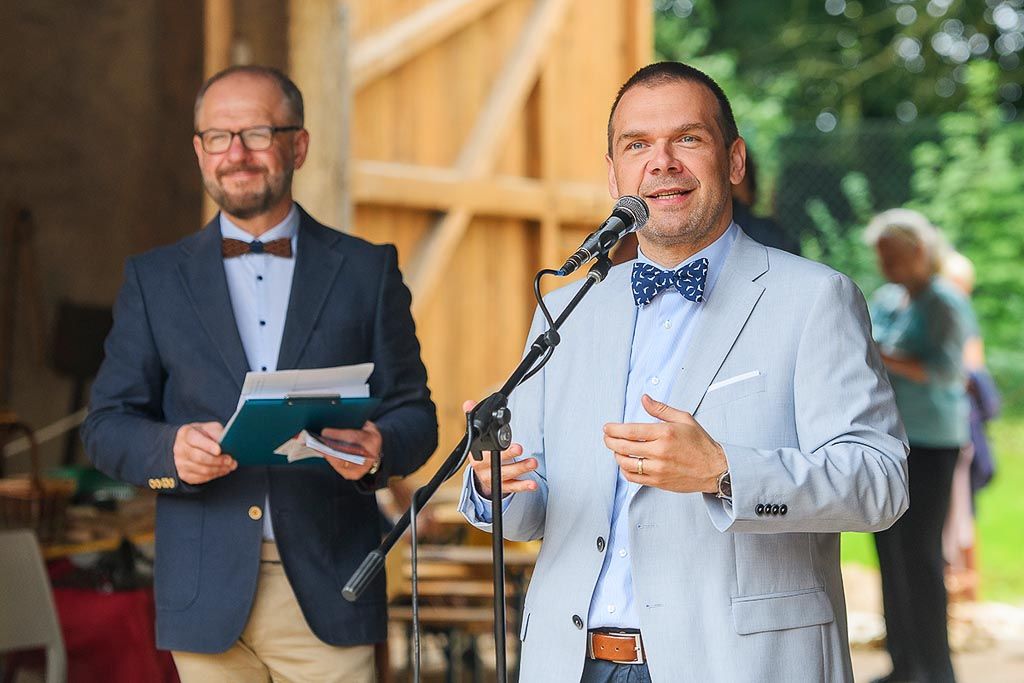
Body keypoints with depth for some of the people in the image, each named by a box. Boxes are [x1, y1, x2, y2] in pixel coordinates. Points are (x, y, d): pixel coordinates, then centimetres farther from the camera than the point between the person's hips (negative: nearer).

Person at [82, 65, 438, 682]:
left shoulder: (367, 270, 8)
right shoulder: (155, 279, 10)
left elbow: (414, 415, 7)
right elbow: (107, 426, 8)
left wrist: (378, 447, -16)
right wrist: (170, 449, -14)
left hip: (327, 588, -1)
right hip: (209, 597, 1)